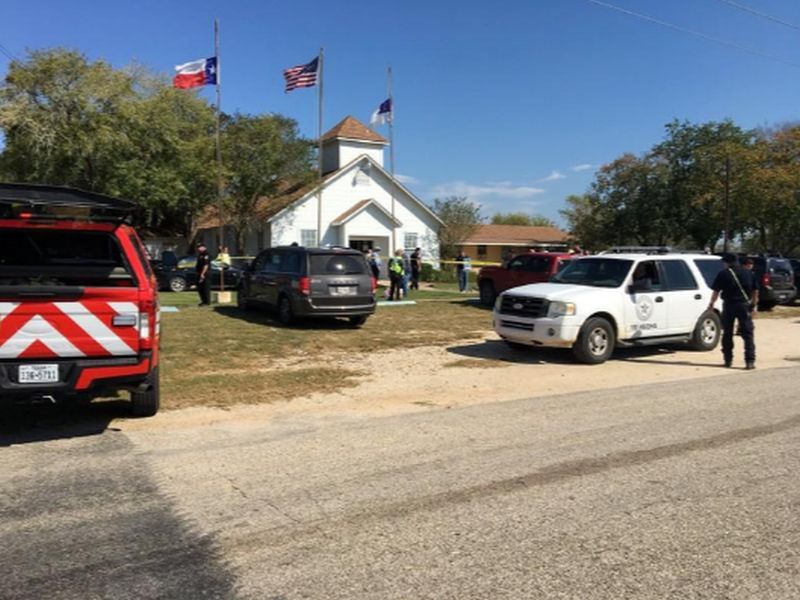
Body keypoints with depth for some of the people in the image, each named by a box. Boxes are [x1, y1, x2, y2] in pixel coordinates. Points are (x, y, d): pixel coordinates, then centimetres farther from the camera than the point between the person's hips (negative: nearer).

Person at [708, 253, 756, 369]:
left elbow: (716, 291, -3)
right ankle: (750, 361, -7)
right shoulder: (748, 273, 9)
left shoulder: (723, 274, -2)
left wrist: (711, 303, 11)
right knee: (748, 334, 1)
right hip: (744, 305, 2)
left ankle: (728, 360, 16)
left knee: (727, 333, 11)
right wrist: (753, 304, 24)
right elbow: (755, 290, 14)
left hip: (729, 305, -2)